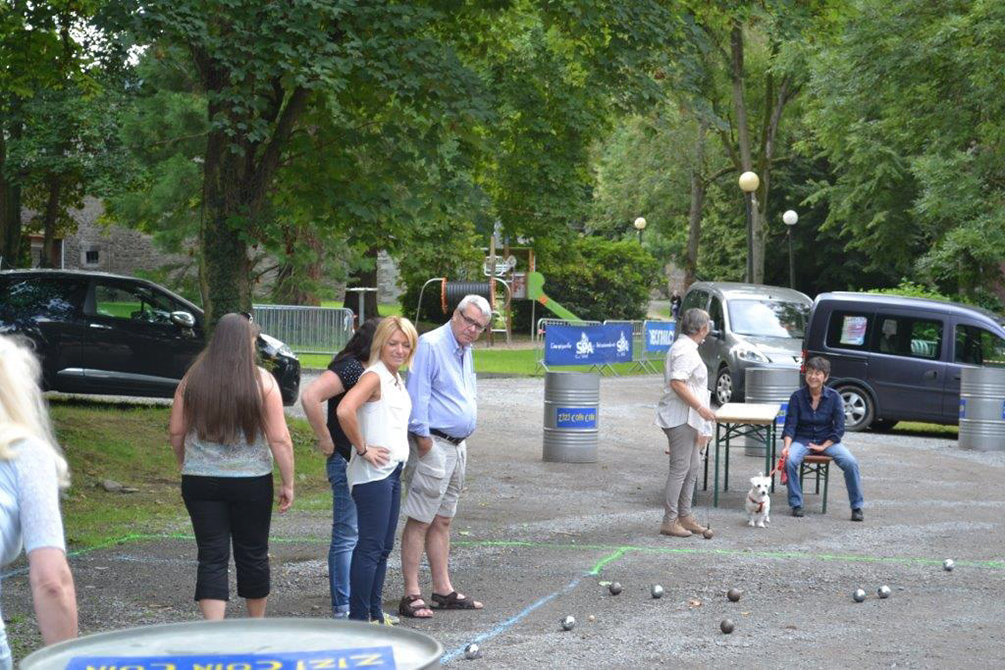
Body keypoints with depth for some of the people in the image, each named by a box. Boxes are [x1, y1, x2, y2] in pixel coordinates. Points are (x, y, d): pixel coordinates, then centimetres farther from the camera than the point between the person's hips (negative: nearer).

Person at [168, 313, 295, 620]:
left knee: (212, 558, 2)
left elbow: (176, 433, 7)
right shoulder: (262, 382, -7)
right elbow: (279, 439, -9)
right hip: (251, 481, -1)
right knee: (253, 554, 14)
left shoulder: (192, 380, 1)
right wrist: (288, 483, -2)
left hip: (199, 481, 1)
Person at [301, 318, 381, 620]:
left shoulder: (366, 370, 13)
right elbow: (310, 396, -29)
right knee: (347, 536, -4)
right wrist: (325, 440, -20)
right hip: (347, 462, -10)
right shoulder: (349, 368, -17)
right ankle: (343, 608, 1)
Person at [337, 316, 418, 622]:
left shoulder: (396, 379, 15)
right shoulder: (374, 376, -13)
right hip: (373, 474, -9)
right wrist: (362, 449, -20)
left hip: (392, 471, 9)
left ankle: (375, 614, 21)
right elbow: (344, 411, -29)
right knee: (370, 546, -8)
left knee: (383, 547, 13)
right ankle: (359, 618, -4)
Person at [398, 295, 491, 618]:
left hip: (457, 445, 9)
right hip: (433, 445, -9)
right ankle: (411, 595, -7)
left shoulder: (465, 351, 16)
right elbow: (417, 394, -18)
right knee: (419, 521, -7)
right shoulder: (431, 345, -12)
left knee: (442, 521, 14)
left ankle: (443, 589, 20)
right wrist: (422, 436, -18)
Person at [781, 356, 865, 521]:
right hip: (803, 439, 0)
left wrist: (823, 447, -15)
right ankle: (796, 504, -15)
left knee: (851, 463, -23)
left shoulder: (834, 397, -6)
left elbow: (839, 428, -4)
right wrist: (786, 446, -24)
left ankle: (857, 507, -9)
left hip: (828, 440, 0)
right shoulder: (797, 397, -6)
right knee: (790, 461, -31)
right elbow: (790, 425, -7)